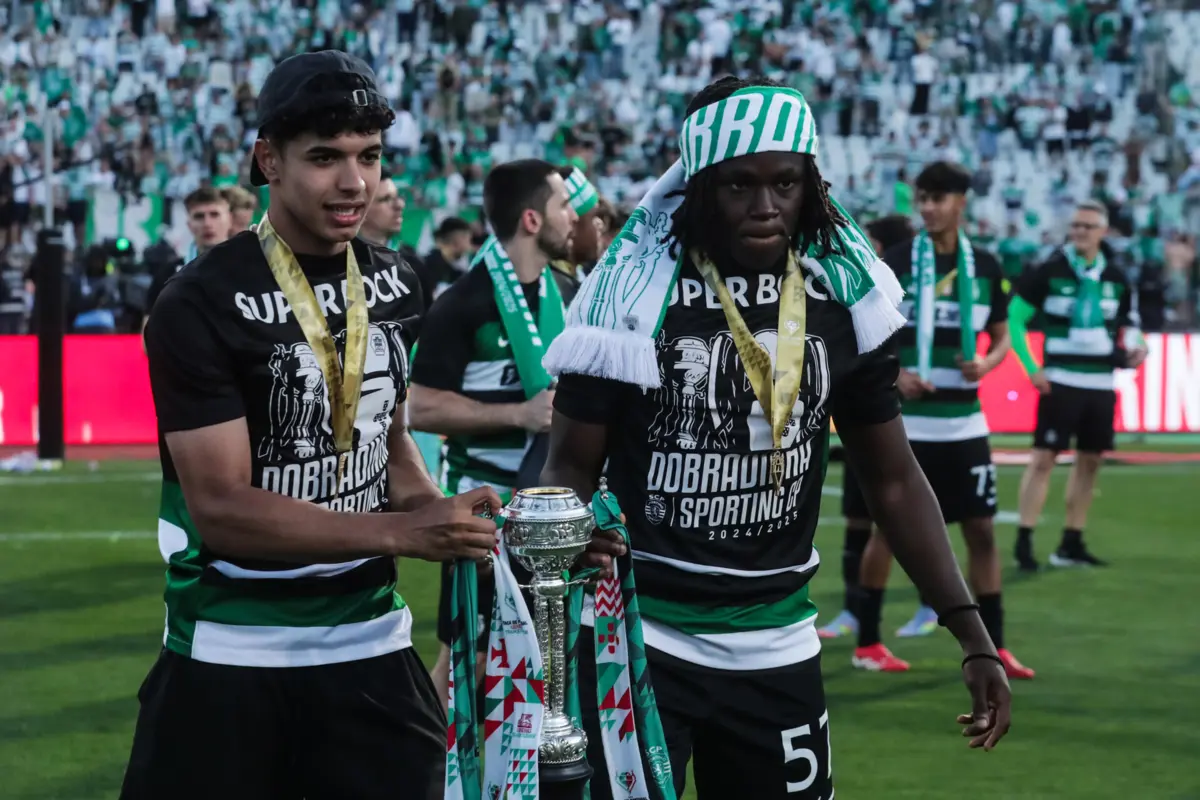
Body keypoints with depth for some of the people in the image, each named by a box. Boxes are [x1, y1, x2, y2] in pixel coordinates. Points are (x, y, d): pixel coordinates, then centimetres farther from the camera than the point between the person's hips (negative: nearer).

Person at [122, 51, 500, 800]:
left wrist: (440, 518, -4)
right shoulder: (203, 307, -15)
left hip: (371, 642, 5)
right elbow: (221, 509, -19)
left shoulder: (394, 286, 6)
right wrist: (403, 532, -25)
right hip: (233, 655, -5)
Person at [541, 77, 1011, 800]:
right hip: (638, 638, -3)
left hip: (776, 650, 4)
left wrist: (971, 632, 2)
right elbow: (574, 462, -5)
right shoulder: (636, 287, -10)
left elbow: (893, 479, 7)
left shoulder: (846, 292, 1)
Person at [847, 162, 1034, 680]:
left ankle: (994, 648, 11)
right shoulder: (895, 263, -5)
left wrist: (987, 363, -8)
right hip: (904, 422, -3)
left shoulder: (986, 267, 5)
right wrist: (892, 375, -18)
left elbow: (1001, 336, 13)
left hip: (964, 422, 3)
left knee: (981, 530, 3)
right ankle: (868, 642, 14)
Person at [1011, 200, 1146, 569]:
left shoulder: (1116, 278, 10)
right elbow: (1013, 318, -3)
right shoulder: (1050, 272, -5)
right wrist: (1031, 367, -11)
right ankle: (1024, 542, -6)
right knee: (1043, 458, -9)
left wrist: (1134, 347, 1)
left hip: (1101, 383, 5)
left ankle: (1071, 545, 16)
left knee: (1089, 460, 8)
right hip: (1061, 381, -5)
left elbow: (1125, 324, 23)